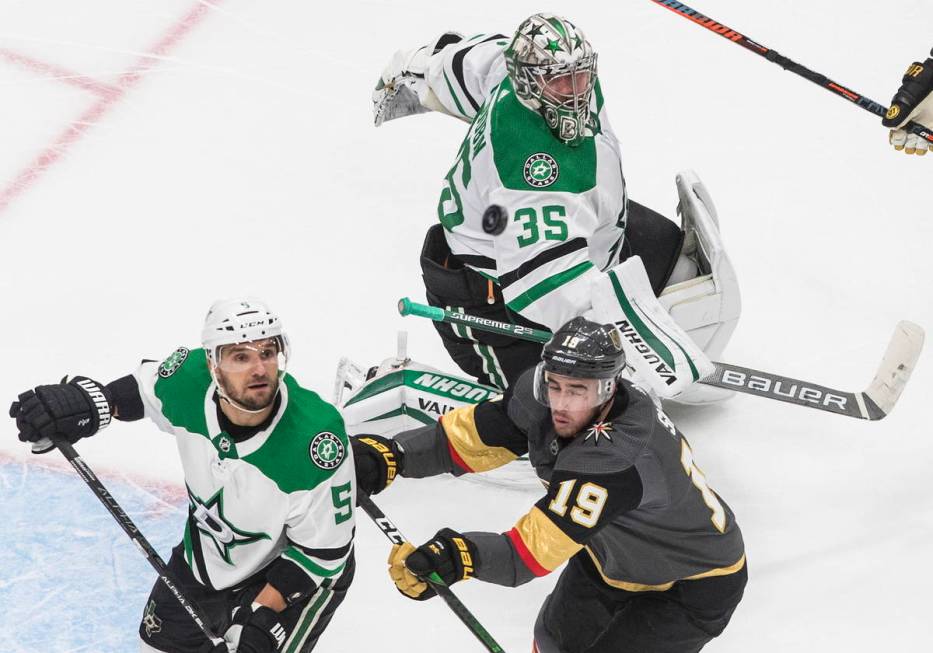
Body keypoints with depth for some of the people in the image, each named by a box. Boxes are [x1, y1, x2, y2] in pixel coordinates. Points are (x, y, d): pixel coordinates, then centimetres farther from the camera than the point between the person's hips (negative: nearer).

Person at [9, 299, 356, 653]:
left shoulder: (317, 438, -37)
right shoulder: (190, 379, -26)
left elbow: (322, 550, -26)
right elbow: (142, 387, 0)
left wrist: (263, 614, -27)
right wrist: (89, 401, -17)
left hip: (292, 572, -5)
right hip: (203, 552, 5)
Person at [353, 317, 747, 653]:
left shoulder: (616, 460, -42)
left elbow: (534, 549, -47)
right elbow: (470, 436, -14)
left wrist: (463, 557, -63)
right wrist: (389, 456, -28)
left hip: (695, 586, -7)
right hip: (615, 555, 8)